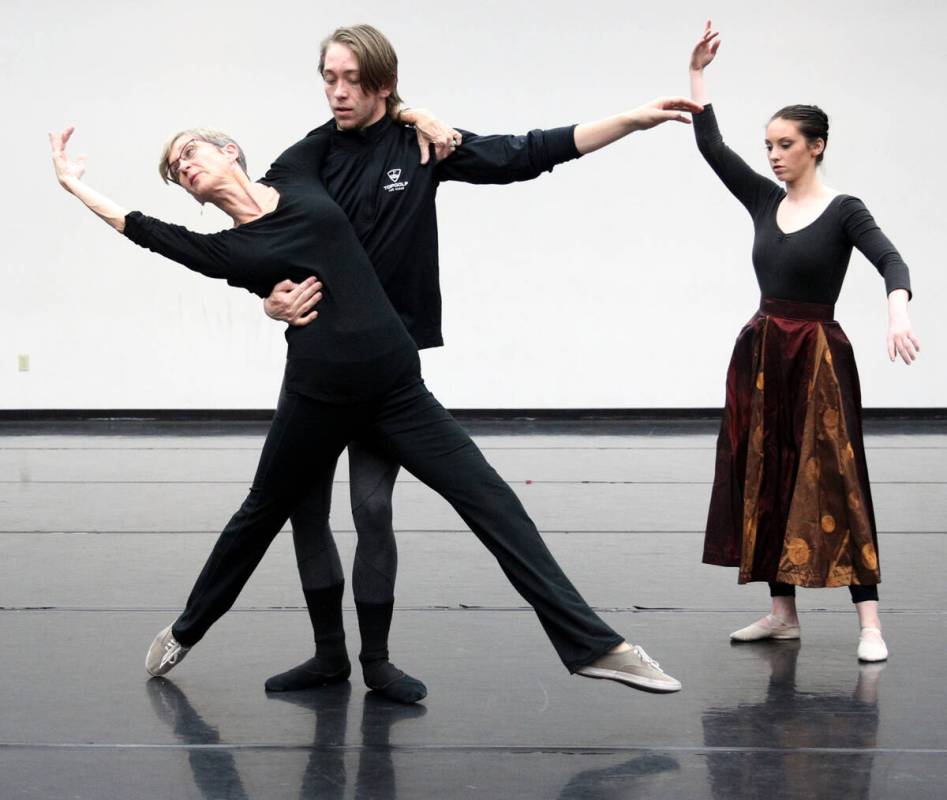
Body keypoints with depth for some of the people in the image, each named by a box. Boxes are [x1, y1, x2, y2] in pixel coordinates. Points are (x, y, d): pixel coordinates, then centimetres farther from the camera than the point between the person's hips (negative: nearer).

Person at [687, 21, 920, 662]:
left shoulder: (843, 210, -7)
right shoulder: (765, 201, 9)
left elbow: (891, 260, -22)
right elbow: (711, 146, 6)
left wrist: (898, 313, -41)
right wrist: (698, 72, 0)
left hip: (818, 357, -6)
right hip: (760, 356, 6)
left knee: (833, 483, -10)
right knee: (765, 483, 7)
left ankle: (870, 623, -9)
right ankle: (784, 612, 16)